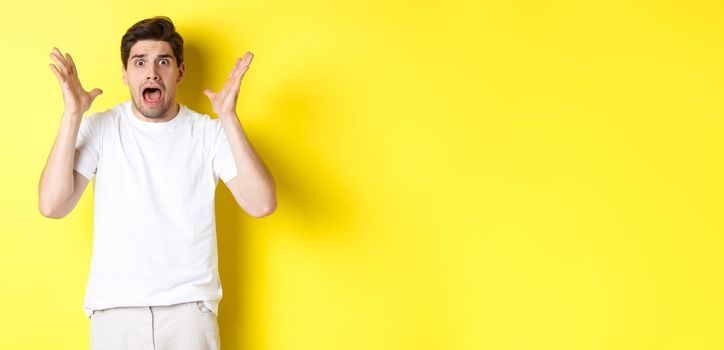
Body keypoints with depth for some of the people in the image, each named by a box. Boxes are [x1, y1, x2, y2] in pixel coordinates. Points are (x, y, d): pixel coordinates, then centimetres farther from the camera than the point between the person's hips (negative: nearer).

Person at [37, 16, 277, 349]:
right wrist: (72, 115, -15)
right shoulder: (100, 128, 0)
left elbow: (261, 204, -14)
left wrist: (228, 117, -19)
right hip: (114, 308, 0)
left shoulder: (209, 132, -1)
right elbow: (52, 205, -11)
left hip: (190, 306, 0)